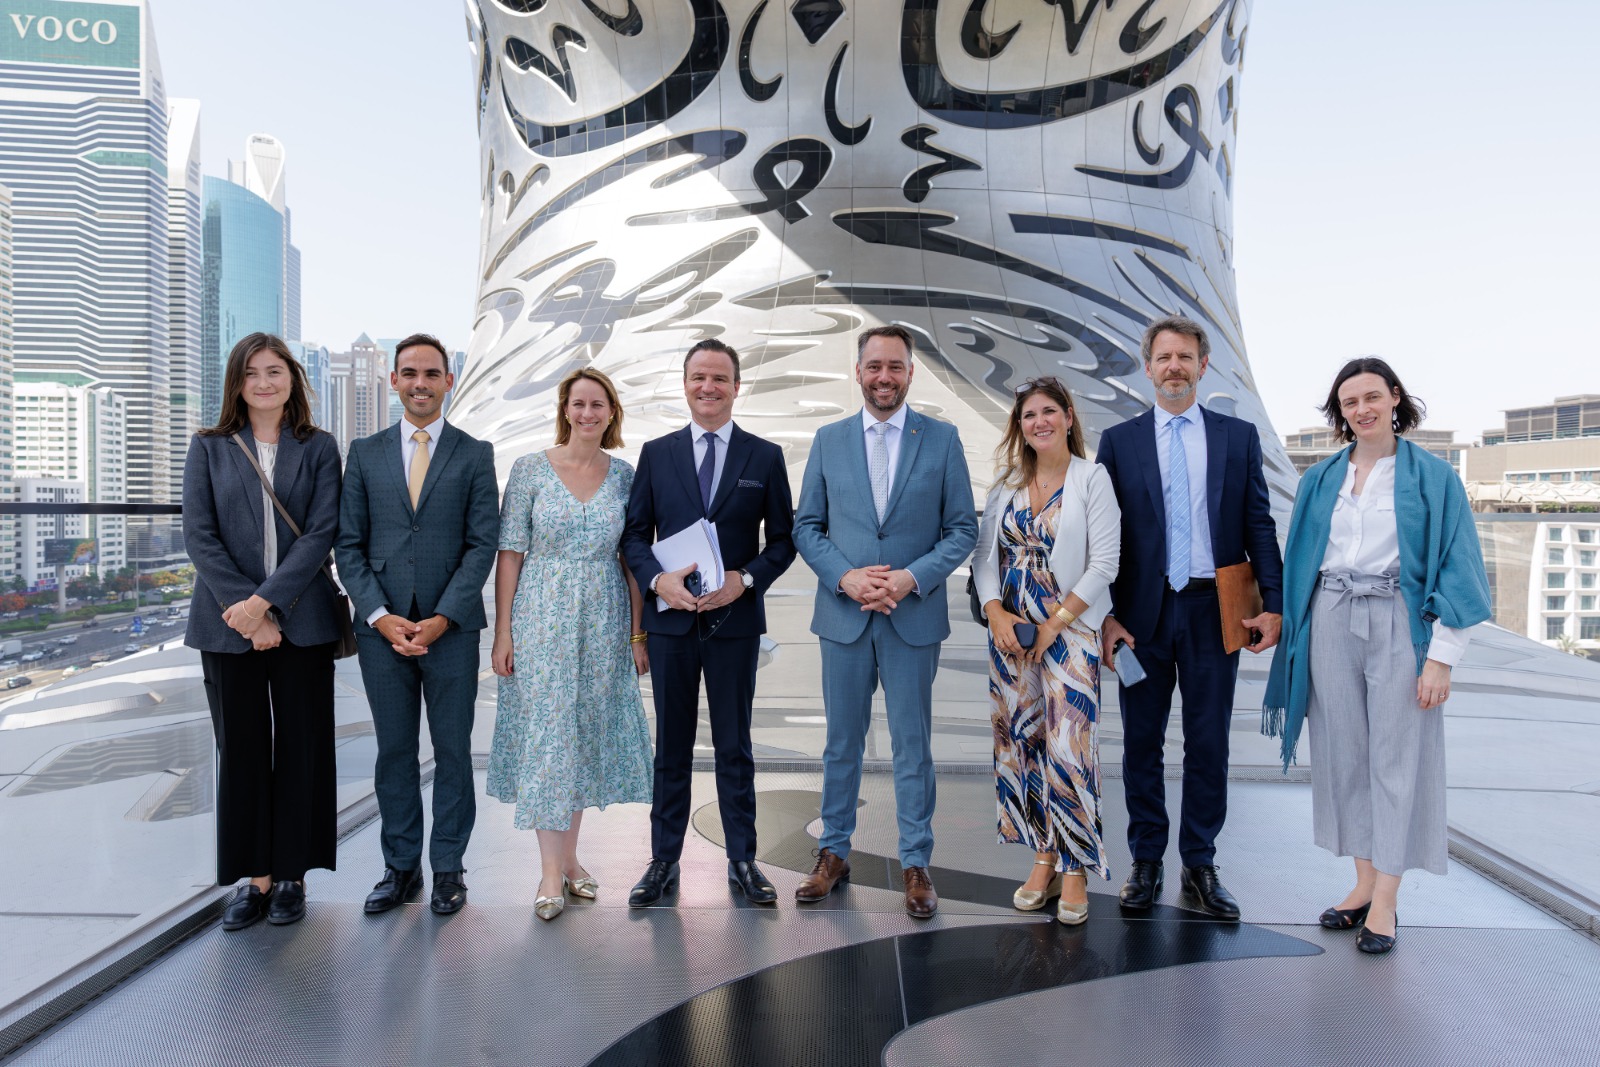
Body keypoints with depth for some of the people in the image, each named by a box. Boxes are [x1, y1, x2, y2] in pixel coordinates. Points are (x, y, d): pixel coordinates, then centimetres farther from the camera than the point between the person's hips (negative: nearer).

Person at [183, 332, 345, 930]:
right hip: (227, 625, 1)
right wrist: (247, 612, -10)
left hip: (301, 621, 0)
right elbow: (199, 535, -1)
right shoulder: (209, 448, 7)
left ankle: (291, 875, 16)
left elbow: (321, 533, -4)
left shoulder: (318, 449, 5)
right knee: (241, 749, 6)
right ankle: (254, 877, 17)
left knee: (302, 746, 4)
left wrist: (265, 600, -14)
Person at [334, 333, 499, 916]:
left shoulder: (475, 454, 3)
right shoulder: (365, 453, 9)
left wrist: (441, 619, -12)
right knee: (394, 751, 9)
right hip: (381, 627, 2)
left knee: (453, 751, 5)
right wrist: (382, 617, -7)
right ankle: (401, 867, 21)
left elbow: (483, 543, -3)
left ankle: (448, 868, 17)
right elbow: (349, 544, 5)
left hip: (452, 627, -2)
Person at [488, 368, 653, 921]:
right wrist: (502, 632, -7)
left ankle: (569, 857, 23)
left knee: (588, 733, 9)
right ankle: (551, 871, 5)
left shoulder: (624, 475, 4)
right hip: (542, 619, -3)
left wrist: (638, 632, 2)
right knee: (546, 734, -3)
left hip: (604, 623, 3)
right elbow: (510, 553, -4)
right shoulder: (530, 469, -3)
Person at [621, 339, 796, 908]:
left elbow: (783, 537, 3)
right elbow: (634, 533, 6)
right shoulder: (656, 453, 6)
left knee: (734, 747, 9)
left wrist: (746, 579, -13)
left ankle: (742, 860, 22)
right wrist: (657, 579, -12)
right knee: (671, 747, 10)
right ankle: (664, 861, 22)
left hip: (735, 620, -1)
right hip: (670, 618, 1)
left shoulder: (765, 456, 3)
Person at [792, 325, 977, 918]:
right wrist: (844, 577, -10)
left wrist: (912, 578, -14)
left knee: (913, 745, 7)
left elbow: (962, 528, 0)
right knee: (841, 742, 12)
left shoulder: (942, 440, 1)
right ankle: (834, 853, 26)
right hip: (843, 616, 2)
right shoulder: (828, 440, 6)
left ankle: (916, 864, 20)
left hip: (914, 617, -1)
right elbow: (806, 526, 6)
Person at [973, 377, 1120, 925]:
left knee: (1068, 746, -8)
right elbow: (984, 554, 9)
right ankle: (1044, 859, 20)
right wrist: (996, 612, -6)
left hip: (1070, 629, -4)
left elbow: (1104, 565, -7)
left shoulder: (1092, 479, -2)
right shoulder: (1007, 483, 10)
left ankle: (1076, 870, 7)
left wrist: (1054, 624, -11)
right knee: (1021, 742, 6)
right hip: (1010, 630, 4)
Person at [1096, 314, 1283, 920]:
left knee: (1208, 745, 8)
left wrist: (1273, 603, -4)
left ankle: (1200, 866, 21)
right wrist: (1106, 616, -5)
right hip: (1143, 613, 0)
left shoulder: (1239, 437, 7)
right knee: (1142, 743, 7)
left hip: (1214, 612, 1)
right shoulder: (1118, 442, 4)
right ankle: (1146, 863, 21)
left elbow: (1259, 527, 6)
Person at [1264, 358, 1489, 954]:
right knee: (1345, 751, 6)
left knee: (1396, 756, 0)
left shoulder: (1433, 477, 0)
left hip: (1398, 622, -3)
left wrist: (1442, 655, -10)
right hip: (1331, 621, 4)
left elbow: (1457, 568, -3)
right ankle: (1365, 882, 17)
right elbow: (1299, 561, 14)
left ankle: (1385, 902, 7)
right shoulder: (1320, 480, 11)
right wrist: (1281, 619, 5)